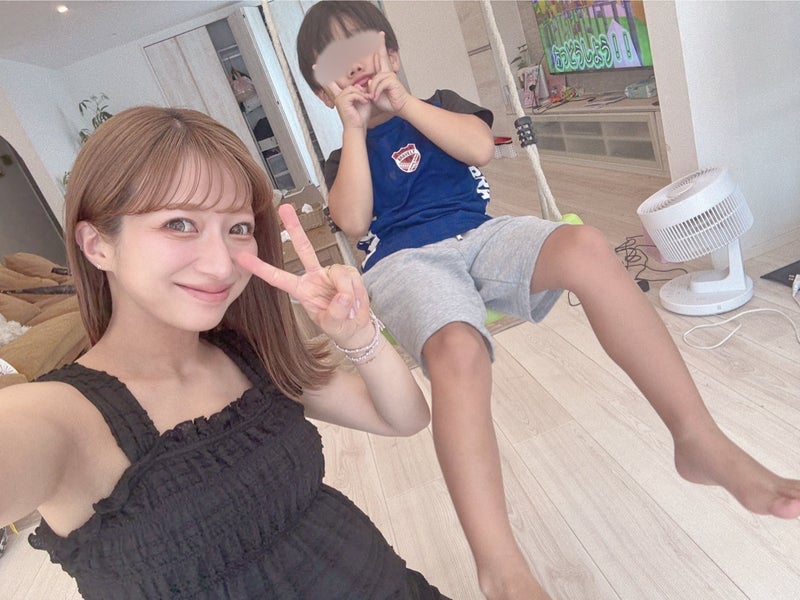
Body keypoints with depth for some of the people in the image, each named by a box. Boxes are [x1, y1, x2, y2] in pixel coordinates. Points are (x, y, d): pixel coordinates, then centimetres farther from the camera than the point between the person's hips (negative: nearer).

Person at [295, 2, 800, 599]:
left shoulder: (436, 104, 25)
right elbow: (354, 221, 1)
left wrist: (405, 104, 3)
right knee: (457, 351, -37)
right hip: (407, 261, -1)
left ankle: (698, 439, -21)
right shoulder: (344, 158, 22)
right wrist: (355, 129, 3)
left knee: (585, 245, -31)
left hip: (481, 235, 2)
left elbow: (481, 147, 3)